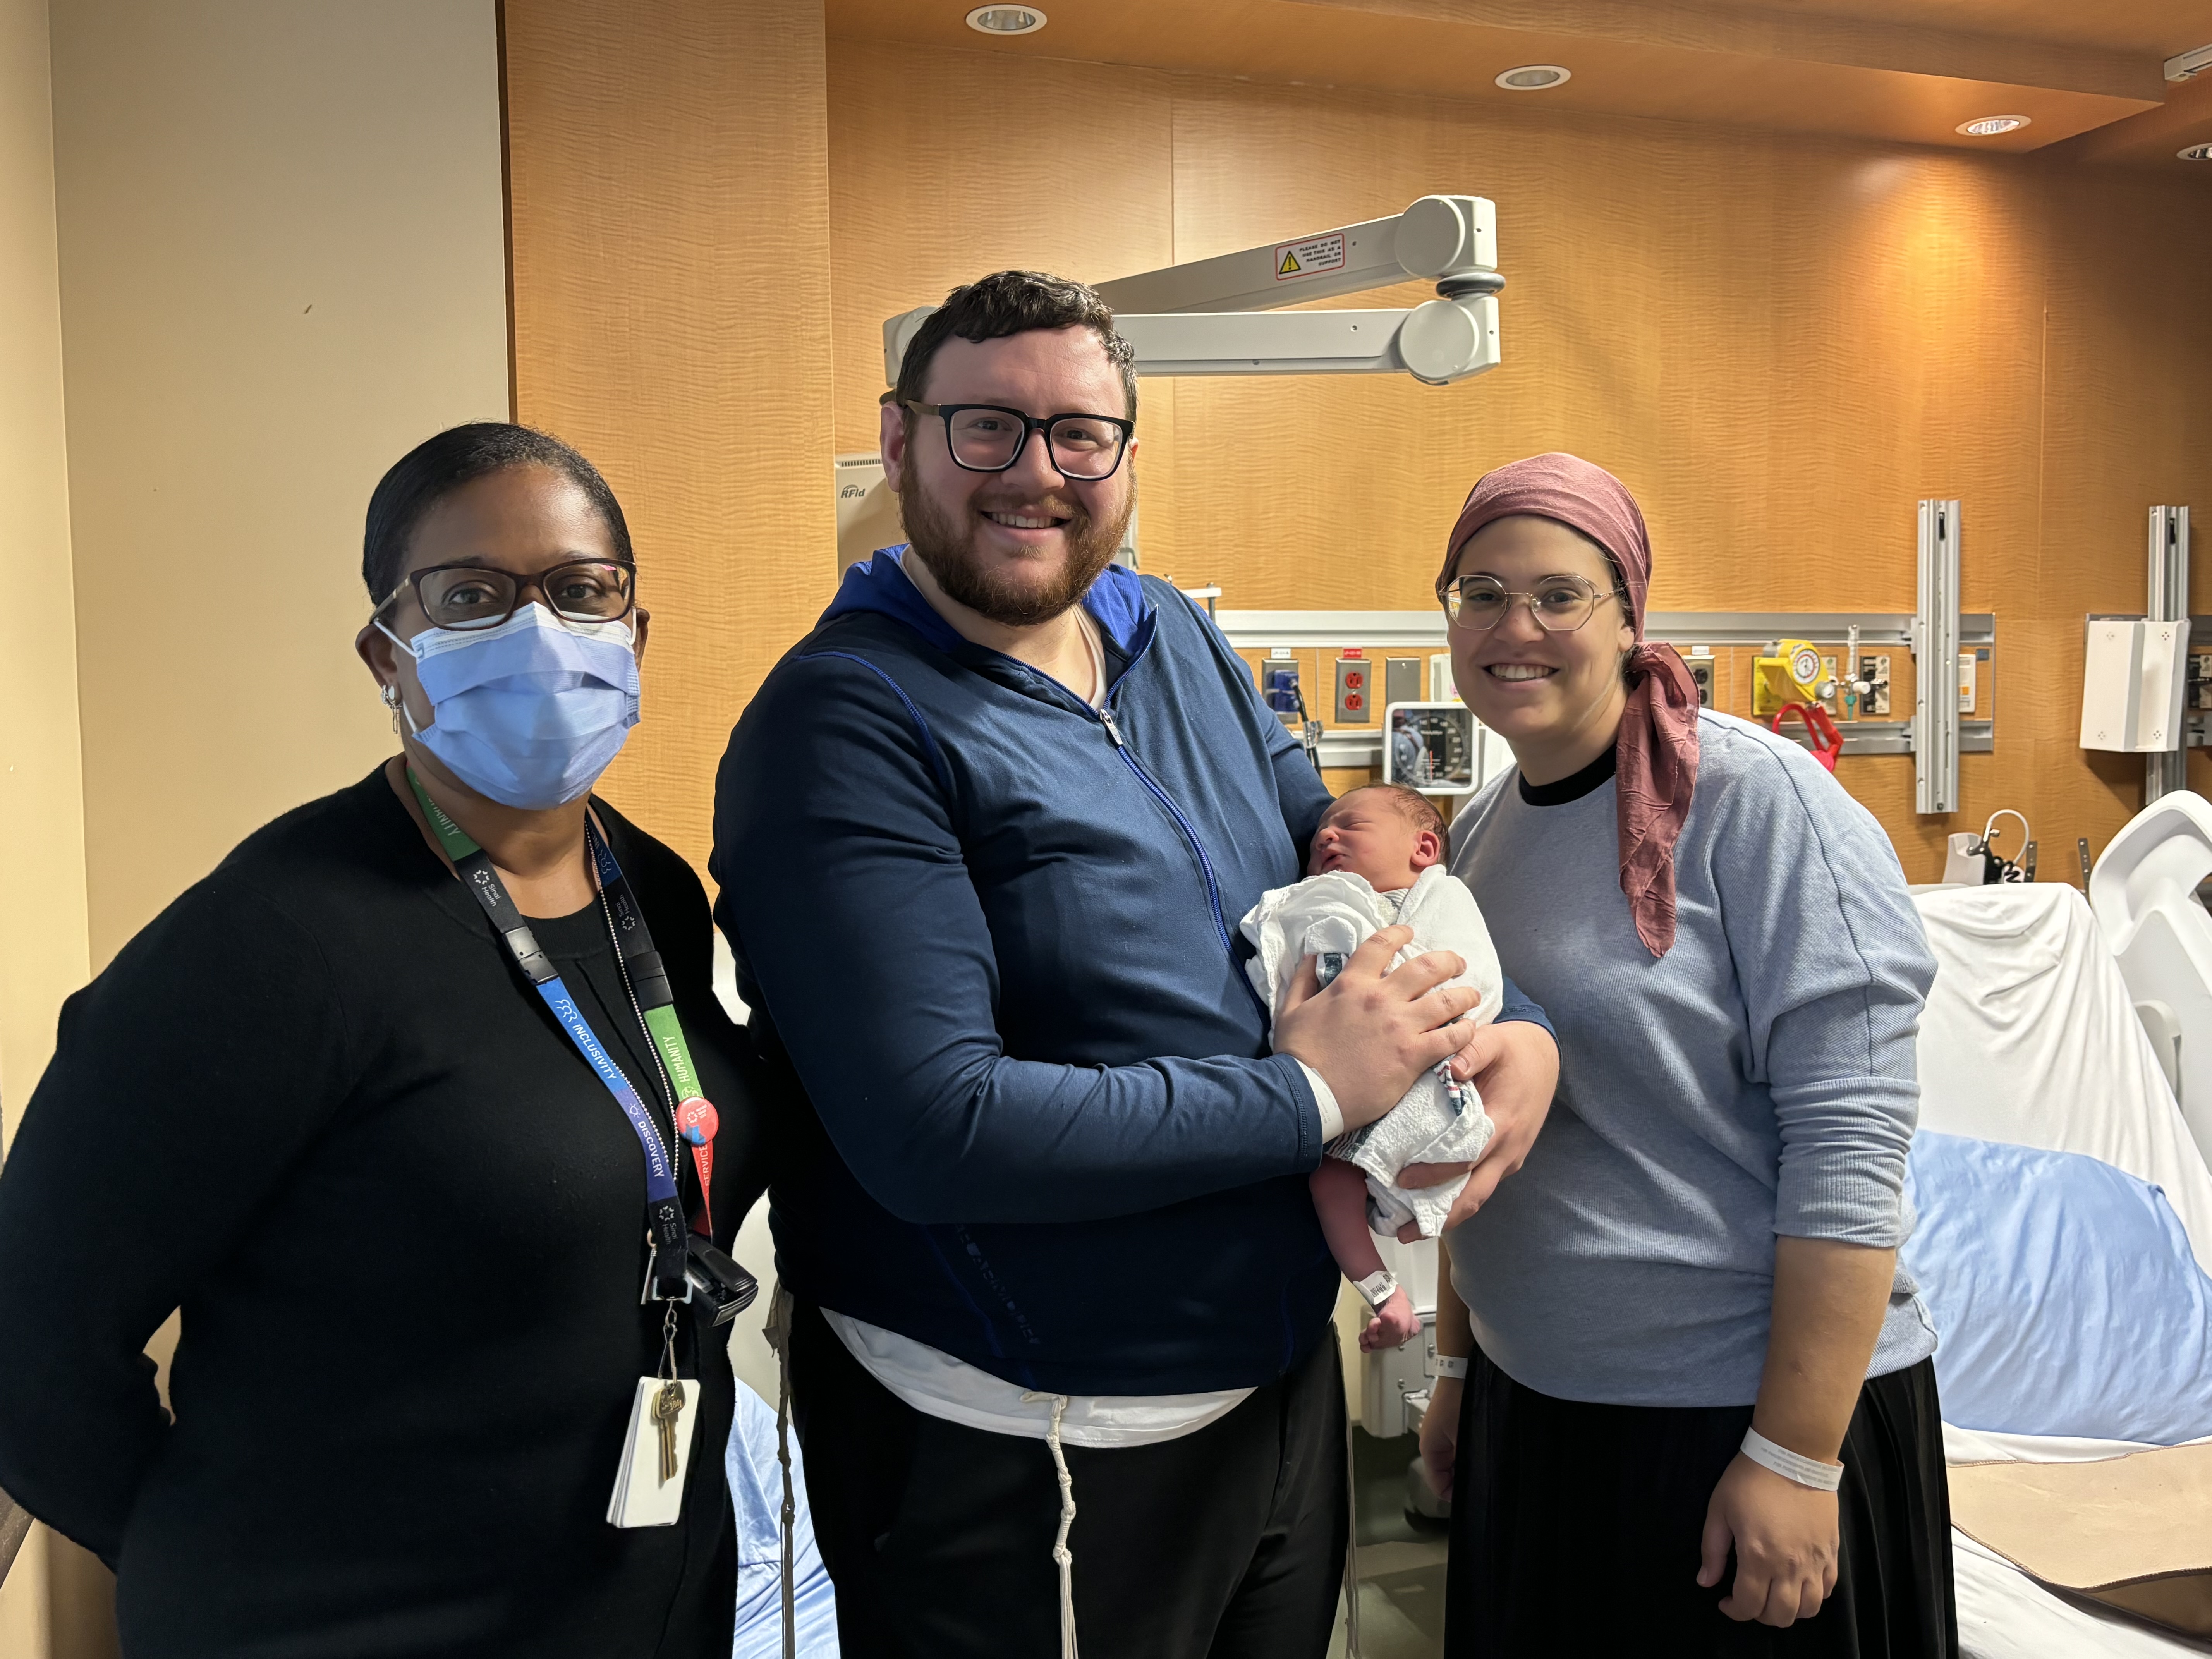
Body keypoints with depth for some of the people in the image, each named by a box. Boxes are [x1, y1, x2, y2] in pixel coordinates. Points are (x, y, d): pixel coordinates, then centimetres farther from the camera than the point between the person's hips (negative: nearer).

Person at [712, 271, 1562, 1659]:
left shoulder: (1177, 641, 3)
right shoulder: (845, 724, -19)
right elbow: (935, 1131, -27)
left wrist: (1518, 1026, -6)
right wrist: (1308, 1096, -22)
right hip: (1016, 1454, -7)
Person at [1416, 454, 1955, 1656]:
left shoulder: (1755, 800, -16)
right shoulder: (1481, 831, 5)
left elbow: (1850, 1143, -19)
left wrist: (1795, 1461, -19)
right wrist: (1458, 1361, 15)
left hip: (1746, 1410, -6)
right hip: (1529, 1401, 6)